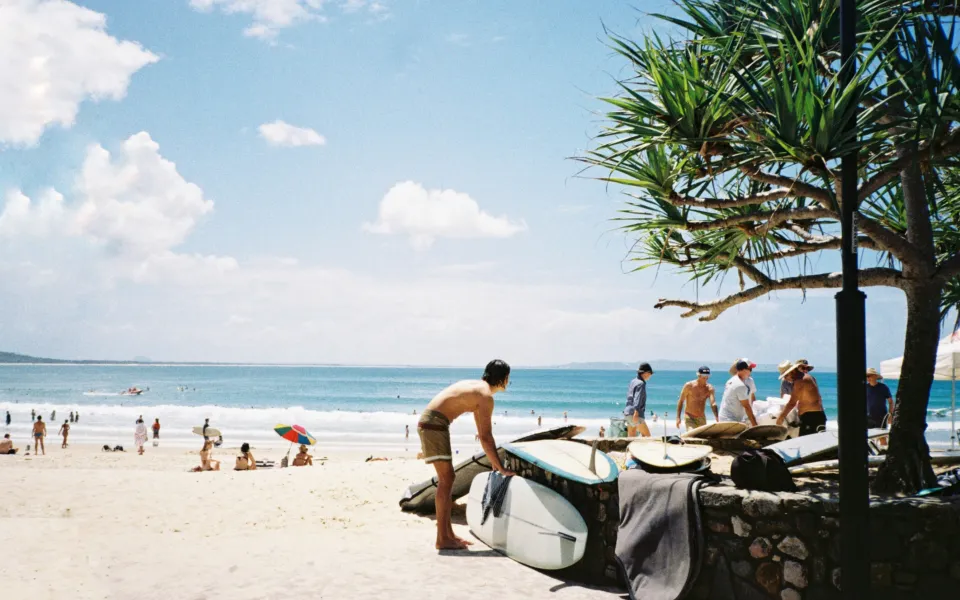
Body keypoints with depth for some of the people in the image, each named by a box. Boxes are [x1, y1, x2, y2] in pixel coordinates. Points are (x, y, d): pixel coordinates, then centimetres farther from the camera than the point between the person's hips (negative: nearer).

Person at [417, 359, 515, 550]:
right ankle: (442, 539, -7)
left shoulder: (477, 387, 18)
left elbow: (483, 431, 25)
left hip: (431, 422, 10)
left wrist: (493, 460, 27)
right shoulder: (486, 397, -12)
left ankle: (448, 534, 19)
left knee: (447, 479, 13)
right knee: (446, 480, -8)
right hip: (434, 423, -10)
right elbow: (485, 437, -15)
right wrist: (501, 468, -10)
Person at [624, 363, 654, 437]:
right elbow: (637, 399, -22)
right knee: (647, 435, -2)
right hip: (635, 414, -9)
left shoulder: (633, 382, 15)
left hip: (628, 413, 9)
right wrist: (636, 413, -30)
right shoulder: (641, 384, -12)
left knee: (631, 437, 7)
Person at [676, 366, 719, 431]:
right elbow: (681, 401, -3)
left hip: (702, 418, 4)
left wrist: (717, 420, -31)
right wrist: (678, 417, -9)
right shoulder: (689, 386, -9)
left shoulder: (709, 388, -4)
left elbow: (713, 404, -16)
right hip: (689, 417, -4)